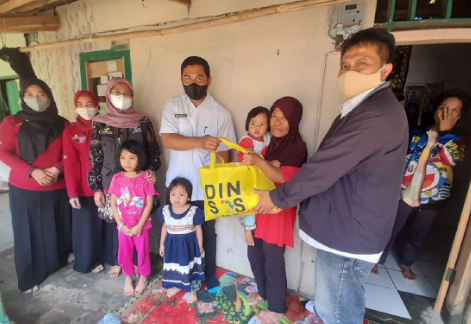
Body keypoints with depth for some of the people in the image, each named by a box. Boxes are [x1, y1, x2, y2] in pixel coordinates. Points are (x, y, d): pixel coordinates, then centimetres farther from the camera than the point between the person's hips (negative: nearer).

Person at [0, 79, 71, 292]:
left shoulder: (62, 124, 5)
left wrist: (58, 168, -14)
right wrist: (32, 171, -17)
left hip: (57, 189, 1)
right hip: (24, 189, -1)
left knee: (59, 229, 10)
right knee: (29, 233, 8)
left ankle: (60, 262, 31)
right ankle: (30, 277, 24)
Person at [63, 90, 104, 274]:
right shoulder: (70, 131, 0)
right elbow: (70, 164, -6)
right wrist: (72, 192, -11)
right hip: (84, 188, -1)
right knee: (86, 226, 9)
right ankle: (90, 261, 30)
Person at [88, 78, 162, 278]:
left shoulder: (143, 122, 1)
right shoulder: (100, 123, 3)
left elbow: (153, 151, 5)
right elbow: (94, 158, 3)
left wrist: (151, 169, -14)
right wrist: (96, 188, 0)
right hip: (111, 184, 1)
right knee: (113, 222, 12)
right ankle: (116, 261, 34)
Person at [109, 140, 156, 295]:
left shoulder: (145, 178, -13)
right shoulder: (117, 178, -5)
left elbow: (149, 204, -12)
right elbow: (113, 204, -2)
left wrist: (139, 225, -13)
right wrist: (121, 224, -8)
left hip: (141, 225, -2)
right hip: (123, 225, 2)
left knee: (143, 251, 12)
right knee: (124, 252, 14)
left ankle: (143, 277, 36)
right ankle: (128, 277, 39)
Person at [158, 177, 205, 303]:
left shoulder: (194, 211, -19)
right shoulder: (165, 211, -9)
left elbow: (198, 229, -9)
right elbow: (165, 228, 4)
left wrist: (200, 246, -3)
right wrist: (162, 244, 9)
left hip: (189, 244, -3)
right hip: (172, 243, 3)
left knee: (191, 267, 11)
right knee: (174, 266, 20)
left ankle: (193, 290, 34)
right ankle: (177, 285, 47)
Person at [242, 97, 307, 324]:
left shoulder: (297, 147, -13)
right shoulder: (269, 141, 5)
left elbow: (284, 178, -23)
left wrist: (258, 161, -31)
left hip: (278, 209, -6)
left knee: (273, 260, 8)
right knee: (254, 254, 18)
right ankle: (263, 292, 45)